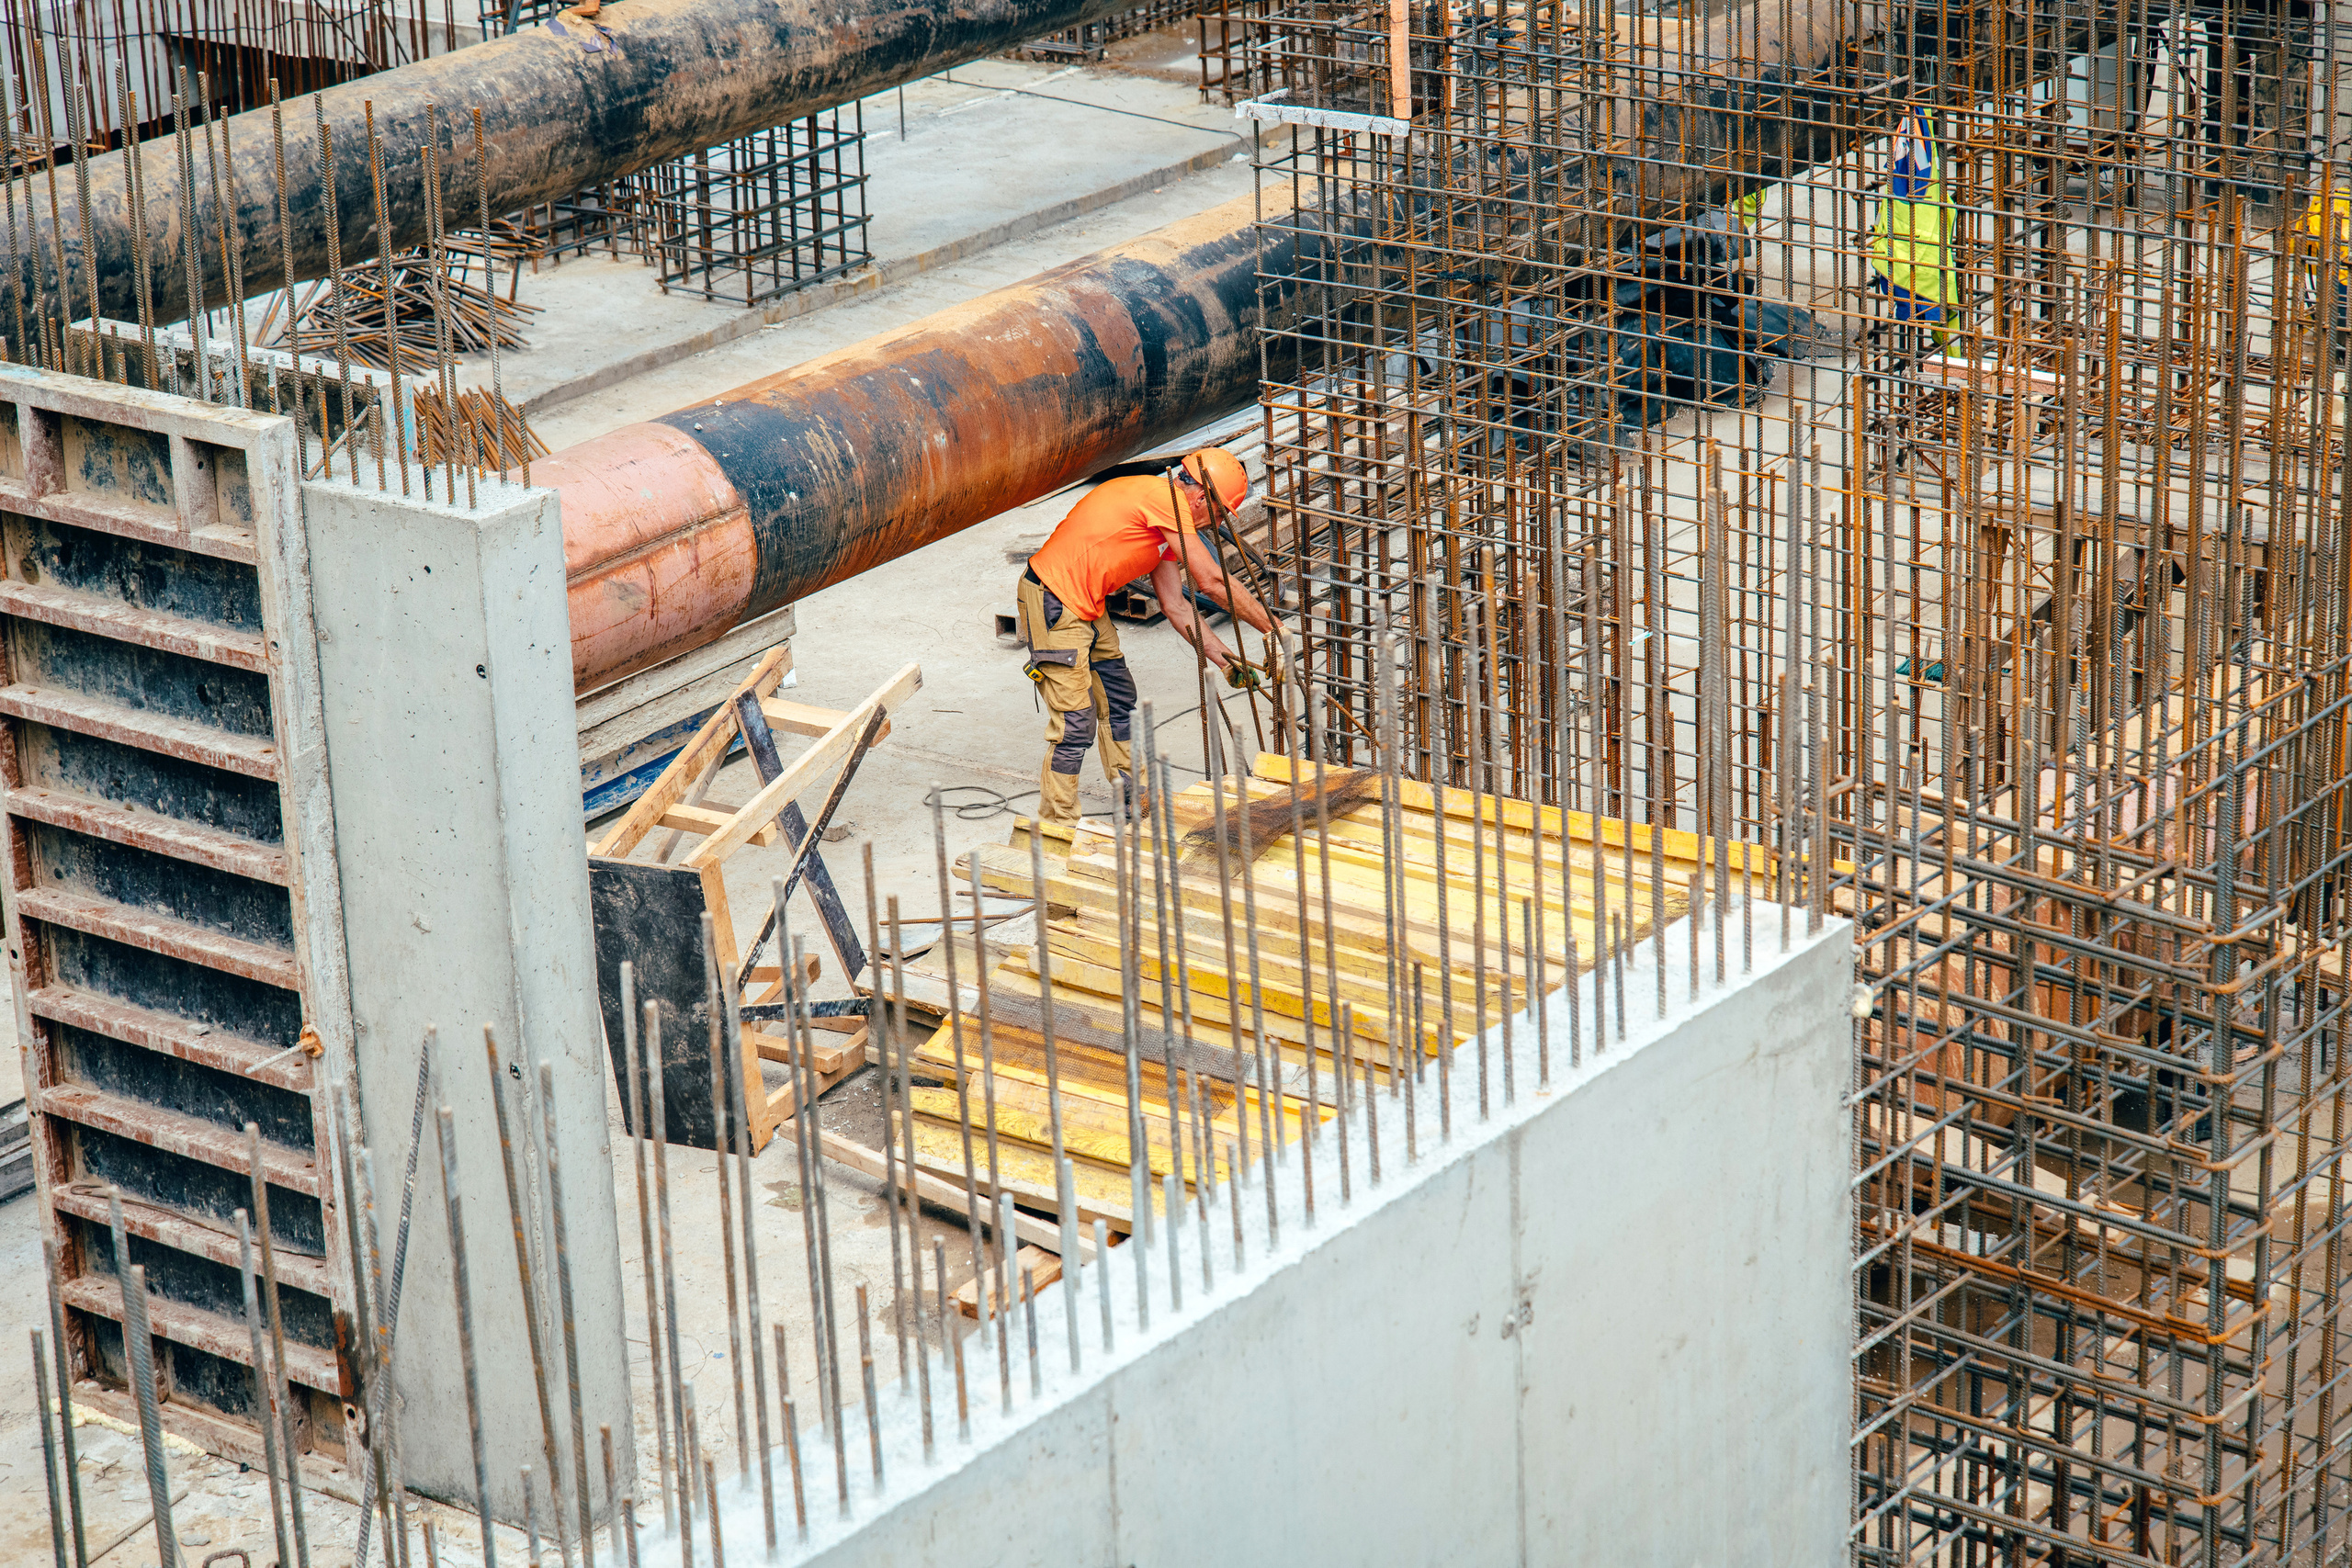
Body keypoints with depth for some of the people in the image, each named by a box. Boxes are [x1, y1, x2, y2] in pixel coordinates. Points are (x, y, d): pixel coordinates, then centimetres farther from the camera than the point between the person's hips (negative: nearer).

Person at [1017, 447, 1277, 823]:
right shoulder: (1163, 495, -17)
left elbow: (1175, 605, 16)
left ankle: (1134, 801, 35)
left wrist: (1225, 660, 13)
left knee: (1118, 700, 21)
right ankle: (1057, 829, -3)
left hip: (1087, 606, 11)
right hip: (1054, 605, -11)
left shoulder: (1166, 523, 14)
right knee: (1075, 723, -10)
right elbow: (1213, 581, -17)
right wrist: (1273, 629, -10)